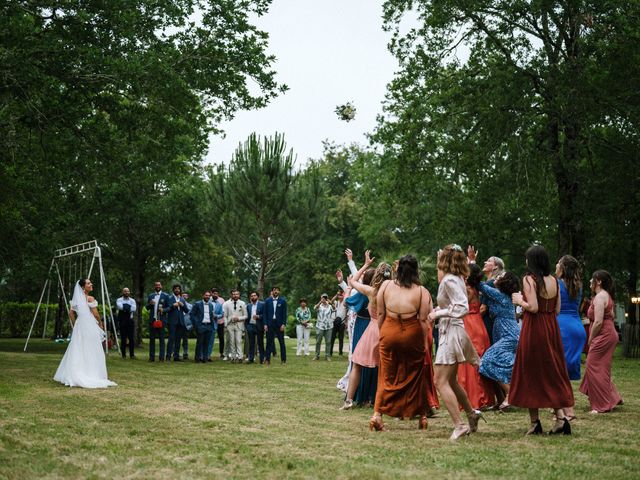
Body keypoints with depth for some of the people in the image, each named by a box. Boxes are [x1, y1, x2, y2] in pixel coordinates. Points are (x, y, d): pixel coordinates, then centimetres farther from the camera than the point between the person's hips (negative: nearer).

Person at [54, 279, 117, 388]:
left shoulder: (78, 299, 10)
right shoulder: (90, 299, -11)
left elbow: (71, 312, 12)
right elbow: (96, 315, -10)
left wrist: (75, 324, 17)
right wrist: (101, 324, 5)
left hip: (79, 326, 7)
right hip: (90, 326, -7)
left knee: (77, 351, 11)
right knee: (92, 352, -1)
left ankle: (71, 376, 13)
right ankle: (94, 375, 0)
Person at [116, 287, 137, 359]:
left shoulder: (132, 300, 12)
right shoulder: (119, 300, 6)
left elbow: (133, 309, -6)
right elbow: (120, 306, -16)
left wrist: (125, 307, -9)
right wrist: (129, 307, -11)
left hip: (130, 320, 2)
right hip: (122, 321, -2)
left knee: (132, 338, -2)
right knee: (123, 338, 0)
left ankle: (132, 354, 5)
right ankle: (123, 354, 7)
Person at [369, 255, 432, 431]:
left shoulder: (386, 285, -2)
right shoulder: (422, 292, -7)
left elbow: (380, 314, 1)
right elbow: (423, 320, -8)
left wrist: (381, 334, 12)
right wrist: (425, 343, 0)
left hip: (389, 333, 1)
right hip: (413, 336, -1)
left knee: (387, 376, 10)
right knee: (416, 376, 13)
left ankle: (377, 414, -4)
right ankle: (422, 416, 21)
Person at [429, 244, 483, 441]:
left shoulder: (449, 280, -15)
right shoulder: (457, 279, 13)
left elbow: (462, 308, -24)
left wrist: (439, 313, -16)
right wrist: (439, 311, 6)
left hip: (451, 332, -10)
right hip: (450, 332, 10)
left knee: (441, 381, -13)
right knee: (450, 381, 21)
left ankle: (459, 425, -16)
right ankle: (471, 414, 32)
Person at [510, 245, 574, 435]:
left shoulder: (529, 279, -12)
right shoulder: (554, 280, 6)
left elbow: (533, 307, -19)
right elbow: (557, 309, 8)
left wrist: (520, 300, -2)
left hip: (534, 329, -6)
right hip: (552, 329, 6)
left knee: (531, 373, 4)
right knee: (552, 372, 13)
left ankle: (535, 422, 8)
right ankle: (560, 417, 0)